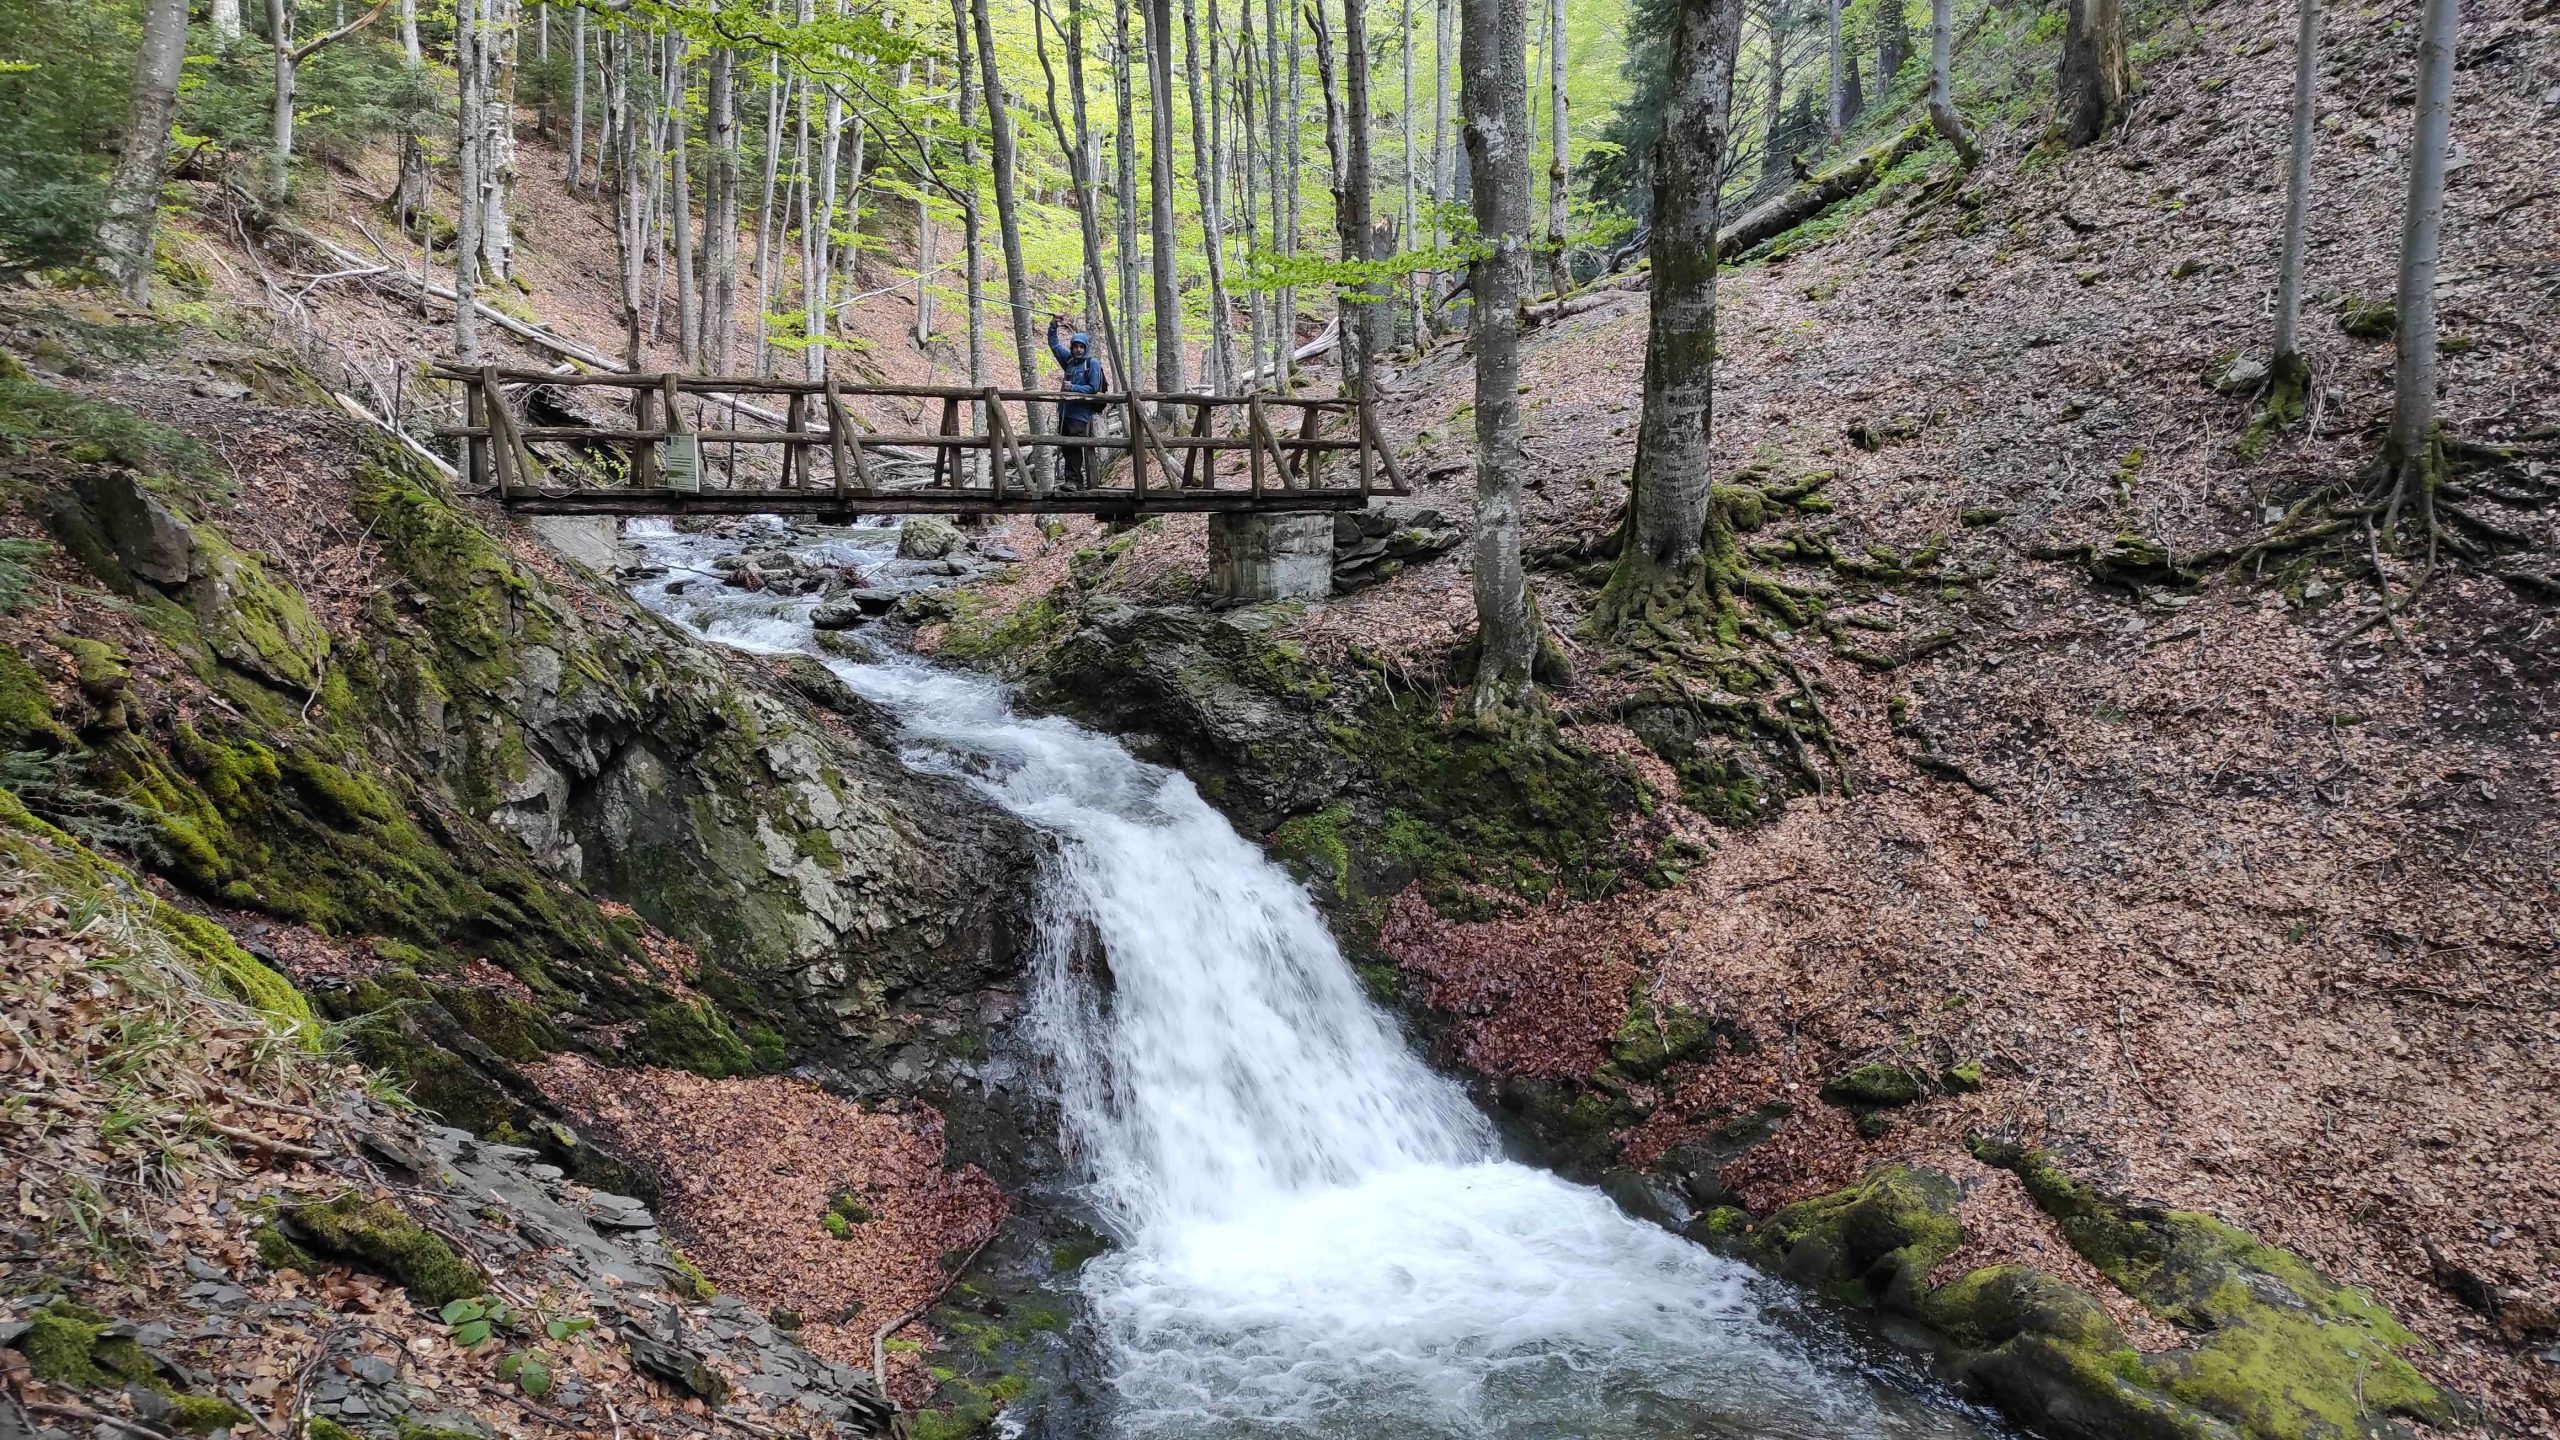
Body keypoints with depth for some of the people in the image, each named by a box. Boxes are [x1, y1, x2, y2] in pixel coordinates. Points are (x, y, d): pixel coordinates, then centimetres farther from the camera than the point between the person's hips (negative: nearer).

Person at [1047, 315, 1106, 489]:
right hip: (1065, 411, 7)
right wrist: (1053, 325, 14)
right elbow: (1054, 344, 24)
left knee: (1075, 448, -9)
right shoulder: (1069, 360, 14)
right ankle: (1072, 481, 6)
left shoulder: (1093, 364, -4)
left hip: (1081, 414, -7)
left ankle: (1073, 480, -7)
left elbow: (1093, 388, -9)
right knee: (1067, 448, 4)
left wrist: (1073, 388, -13)